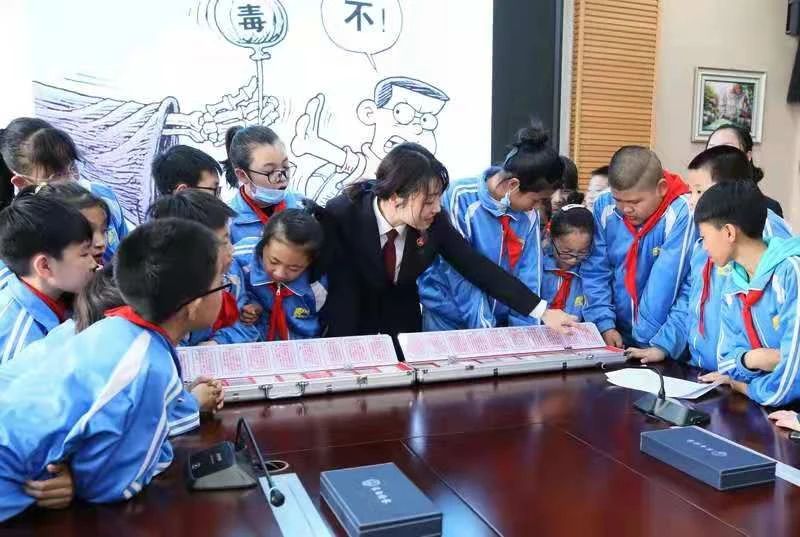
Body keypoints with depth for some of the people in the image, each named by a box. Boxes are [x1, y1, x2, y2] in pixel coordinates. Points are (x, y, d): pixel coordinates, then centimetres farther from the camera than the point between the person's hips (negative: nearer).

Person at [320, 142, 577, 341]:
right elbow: (341, 291, -24)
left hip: (402, 324, 2)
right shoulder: (340, 216, -24)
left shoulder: (434, 222, -17)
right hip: (350, 325, -2)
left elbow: (478, 268, -14)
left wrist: (543, 312, -17)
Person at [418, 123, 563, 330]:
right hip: (448, 318, -4)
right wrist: (484, 328, -18)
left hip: (500, 318, 4)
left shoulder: (528, 213, -5)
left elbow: (528, 276, -3)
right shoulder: (461, 198, -19)